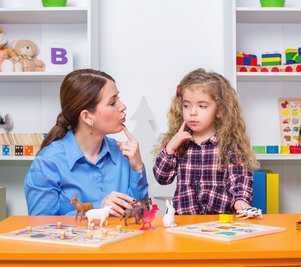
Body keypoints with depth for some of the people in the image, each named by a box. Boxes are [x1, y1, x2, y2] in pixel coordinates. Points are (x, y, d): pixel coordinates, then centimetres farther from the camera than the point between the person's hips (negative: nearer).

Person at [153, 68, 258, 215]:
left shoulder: (230, 143, 2)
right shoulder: (176, 141, 11)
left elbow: (240, 177, -1)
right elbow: (162, 178, 10)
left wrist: (241, 199, -20)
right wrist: (170, 148, -2)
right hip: (183, 218, 2)